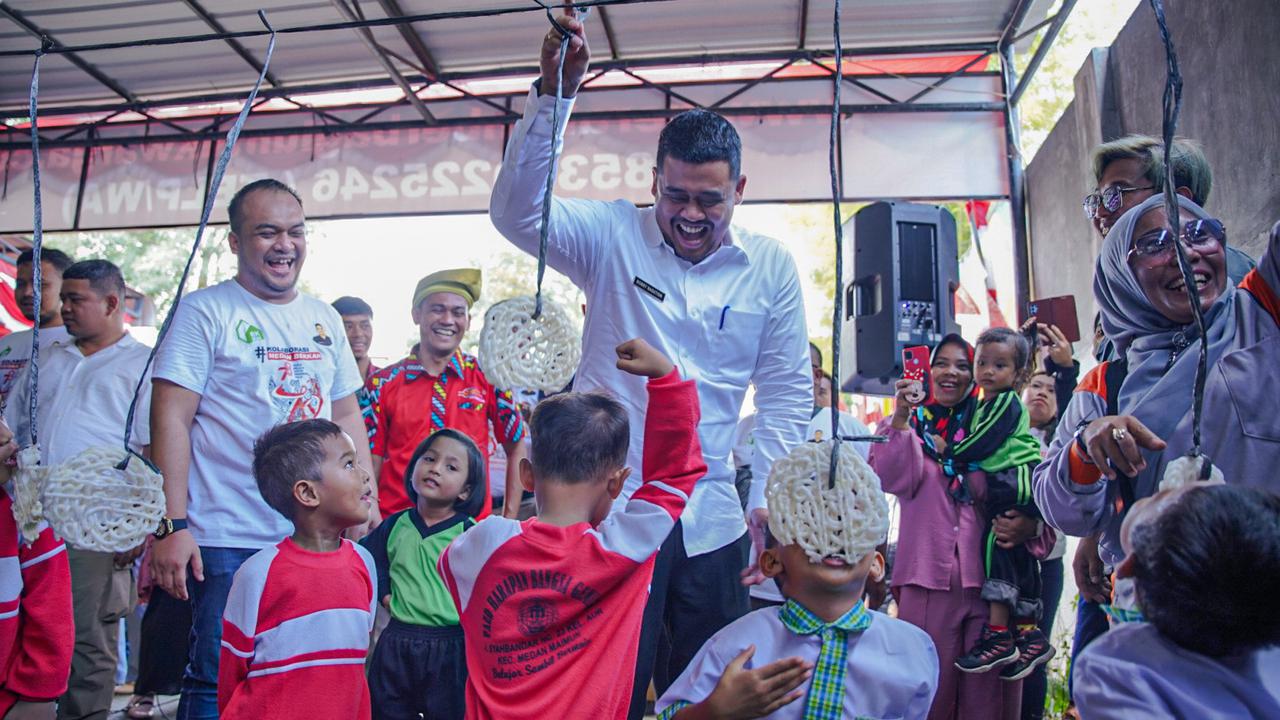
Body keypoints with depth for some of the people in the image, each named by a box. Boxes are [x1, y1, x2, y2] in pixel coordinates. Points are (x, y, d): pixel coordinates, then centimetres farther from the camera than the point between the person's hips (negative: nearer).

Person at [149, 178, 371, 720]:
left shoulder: (324, 319, 12)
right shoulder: (206, 312, -4)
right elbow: (171, 420, -9)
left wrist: (368, 505, 10)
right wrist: (172, 524, -15)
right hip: (228, 543, -5)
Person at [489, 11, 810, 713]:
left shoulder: (771, 267, 2)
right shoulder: (613, 235, -3)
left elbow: (787, 391, 5)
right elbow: (517, 211, -19)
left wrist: (768, 499, 1)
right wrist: (552, 94, -28)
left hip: (711, 520, 3)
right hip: (608, 505, -2)